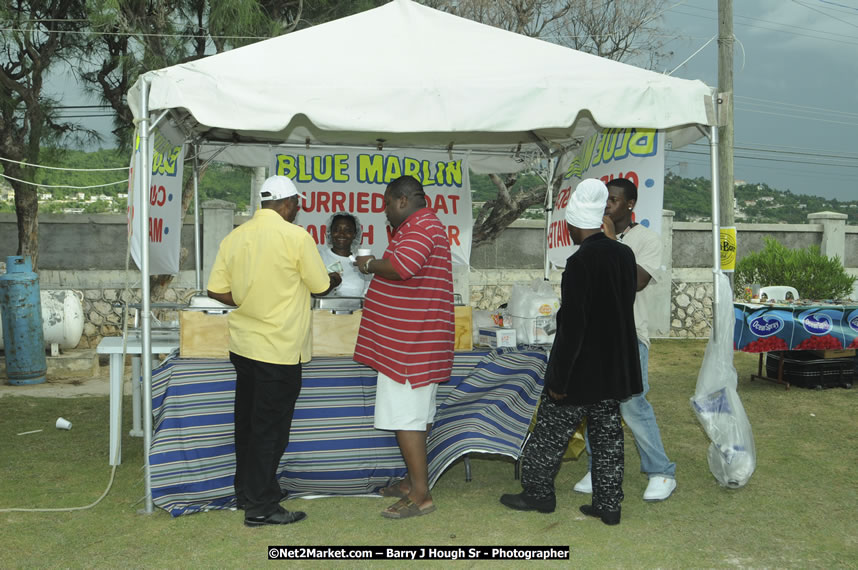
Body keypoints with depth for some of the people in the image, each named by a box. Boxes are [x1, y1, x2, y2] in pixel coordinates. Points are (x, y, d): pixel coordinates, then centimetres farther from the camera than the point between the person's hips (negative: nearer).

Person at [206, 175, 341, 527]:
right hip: (278, 349, -6)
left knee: (248, 420, 18)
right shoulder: (296, 237, -14)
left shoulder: (235, 237, 3)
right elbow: (320, 285, -5)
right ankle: (260, 507, 8)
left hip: (242, 343, 7)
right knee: (271, 428, 2)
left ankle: (246, 491, 31)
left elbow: (217, 290, 4)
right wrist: (335, 279, 17)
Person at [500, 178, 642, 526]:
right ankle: (608, 505, 20)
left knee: (551, 432, 11)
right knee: (607, 434, 14)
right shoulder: (624, 255, -1)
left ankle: (538, 493, 24)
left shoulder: (580, 263, -22)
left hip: (581, 369, -7)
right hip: (614, 367, 7)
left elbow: (572, 327, -21)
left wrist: (559, 380, -16)